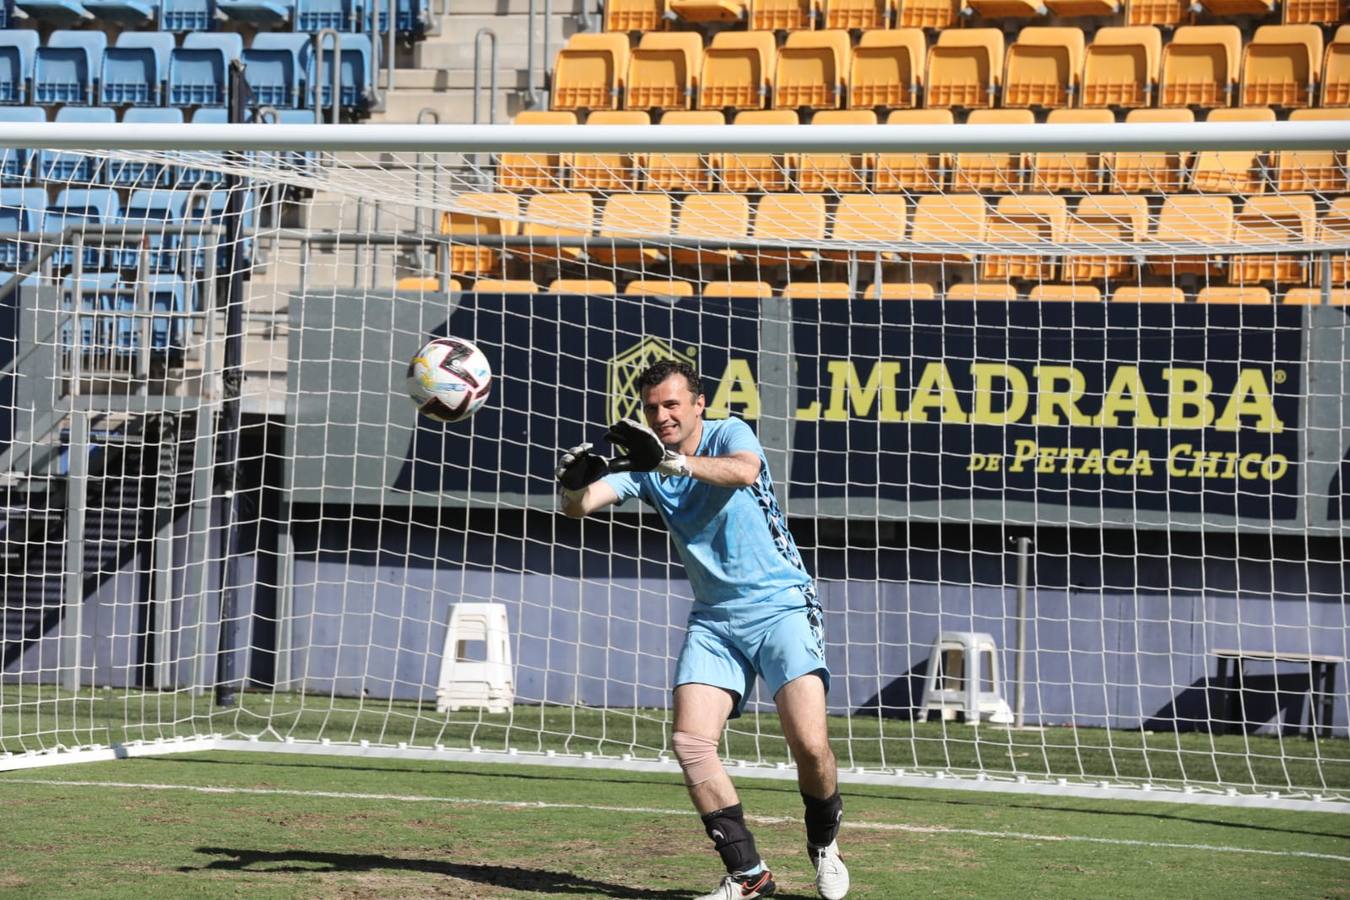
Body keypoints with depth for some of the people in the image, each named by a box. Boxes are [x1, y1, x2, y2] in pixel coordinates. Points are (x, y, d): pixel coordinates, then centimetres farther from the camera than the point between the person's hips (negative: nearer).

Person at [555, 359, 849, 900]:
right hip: (714, 618, 4)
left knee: (809, 744, -17)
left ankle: (824, 844, 13)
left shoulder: (729, 434, -9)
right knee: (690, 742, -13)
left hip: (781, 606, -4)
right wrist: (574, 485, -37)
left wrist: (674, 461, -48)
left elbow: (744, 471, -33)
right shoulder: (642, 465, 2)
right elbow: (581, 506, -12)